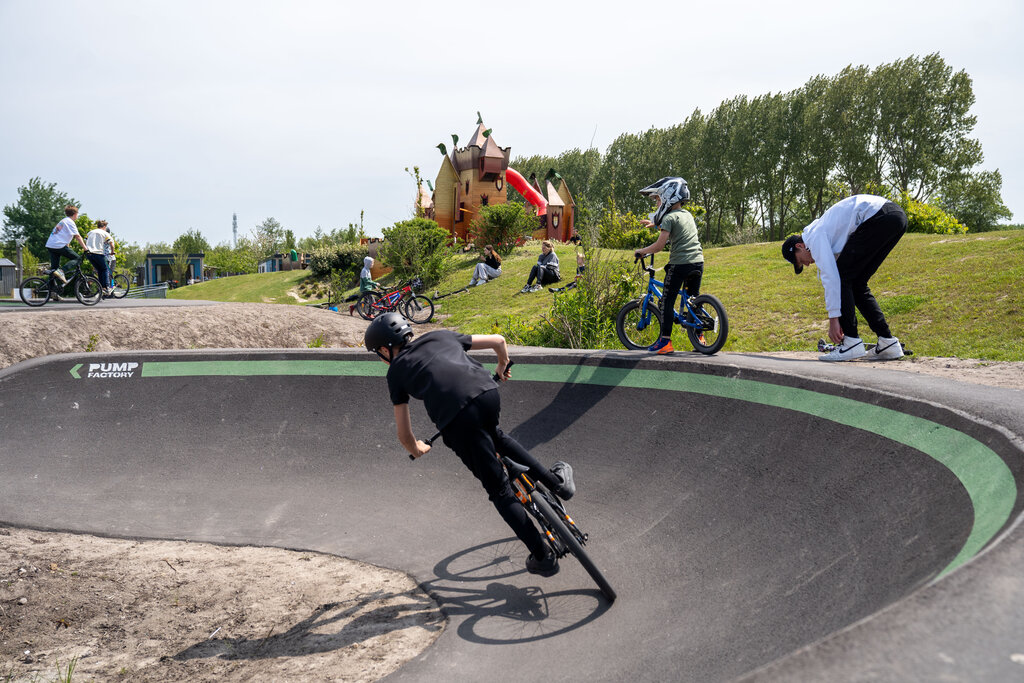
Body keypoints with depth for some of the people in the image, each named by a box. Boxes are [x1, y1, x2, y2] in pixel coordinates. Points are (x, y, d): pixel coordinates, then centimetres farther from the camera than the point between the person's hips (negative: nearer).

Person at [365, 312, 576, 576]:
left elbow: (404, 435, 21)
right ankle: (557, 481, 30)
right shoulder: (441, 336, 29)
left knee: (499, 489, 12)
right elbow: (498, 340, 32)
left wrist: (417, 451, 43)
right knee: (496, 437, 39)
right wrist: (503, 367, 53)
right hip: (487, 392, 4)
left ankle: (543, 557, 17)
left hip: (456, 419, -4)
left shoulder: (396, 371, 21)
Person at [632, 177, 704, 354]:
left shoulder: (669, 217, -7)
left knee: (667, 301, -1)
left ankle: (665, 341, -5)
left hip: (679, 263, -8)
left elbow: (659, 245, -13)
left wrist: (641, 251, 2)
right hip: (698, 262, 8)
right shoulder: (688, 215, 18)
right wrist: (656, 224, 52)